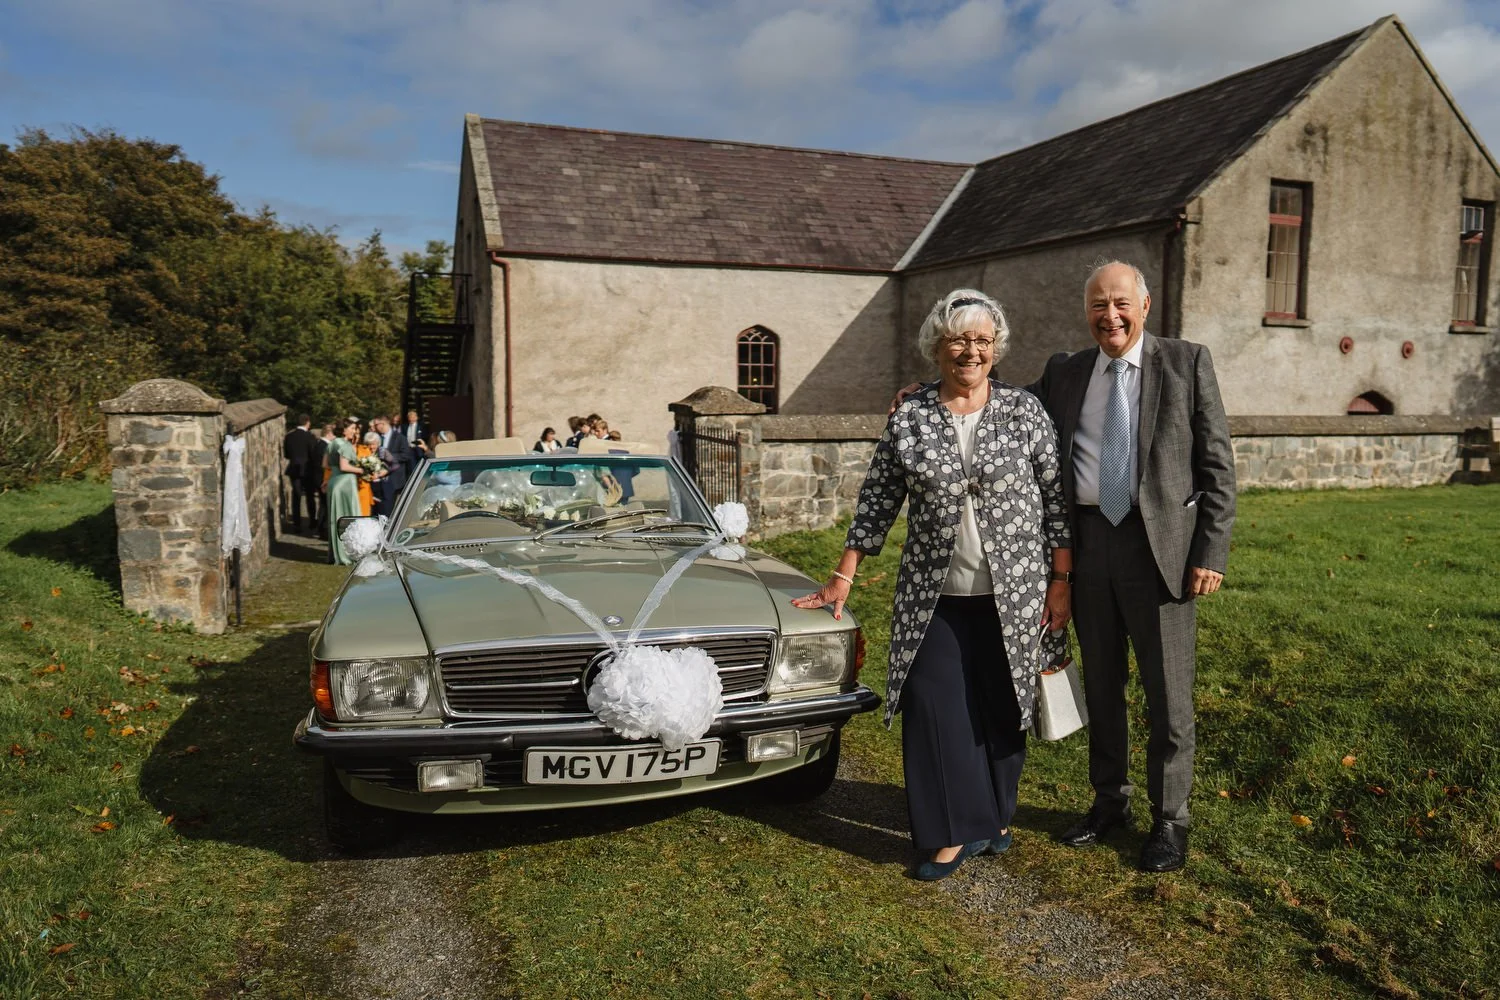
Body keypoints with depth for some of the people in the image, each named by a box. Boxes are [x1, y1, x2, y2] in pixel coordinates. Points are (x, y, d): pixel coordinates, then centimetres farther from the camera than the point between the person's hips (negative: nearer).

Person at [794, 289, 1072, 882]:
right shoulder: (908, 420, 0)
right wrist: (843, 577, 3)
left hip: (1012, 596, 0)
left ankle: (995, 815, 33)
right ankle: (953, 832, 17)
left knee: (1002, 712, 11)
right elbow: (876, 503, 4)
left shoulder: (1024, 411, -1)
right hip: (934, 598, 1)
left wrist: (1060, 580, -2)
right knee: (936, 712, 1)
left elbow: (1056, 498, 1)